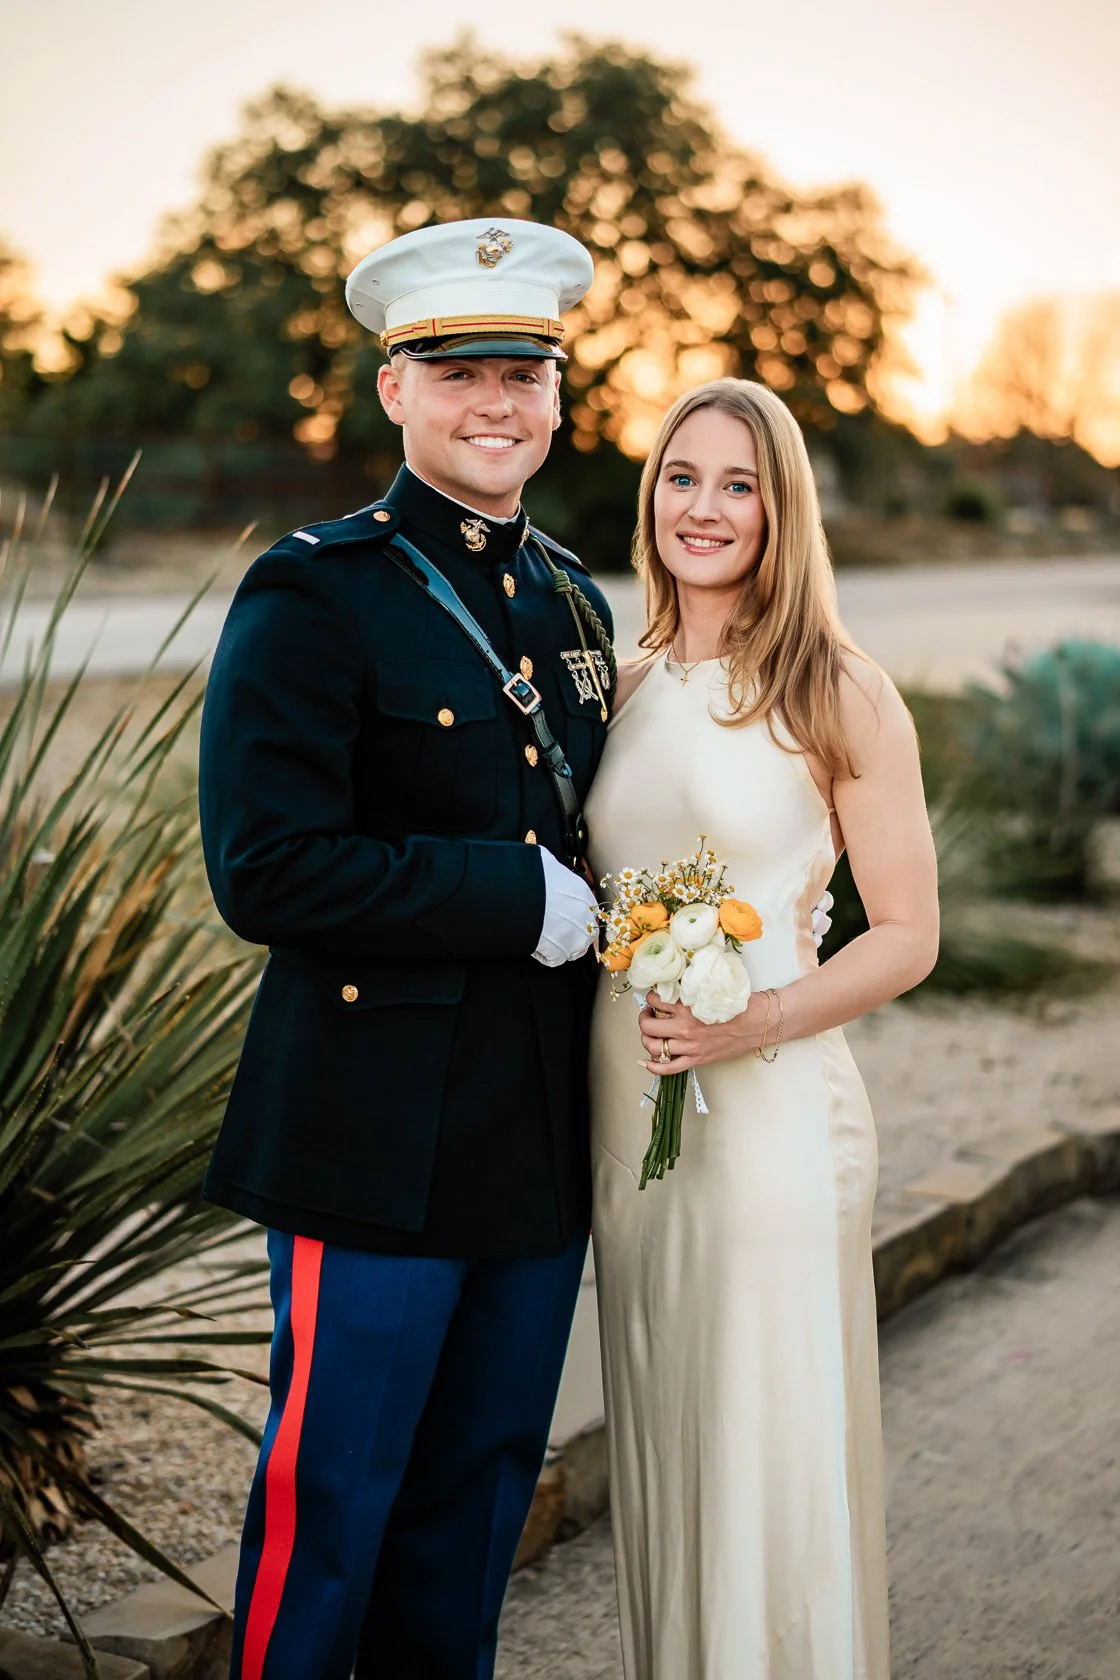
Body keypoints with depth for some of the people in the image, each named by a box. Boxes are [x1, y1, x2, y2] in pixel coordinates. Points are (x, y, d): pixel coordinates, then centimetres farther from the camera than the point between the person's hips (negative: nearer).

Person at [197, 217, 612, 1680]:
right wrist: (522, 901, -17)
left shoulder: (574, 600, 12)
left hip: (548, 1133, 7)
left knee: (484, 1480, 18)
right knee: (332, 1488, 4)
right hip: (383, 1136, -6)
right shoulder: (315, 597, -10)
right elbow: (267, 872, -20)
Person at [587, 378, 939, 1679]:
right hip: (626, 1113, 5)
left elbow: (906, 937, -5)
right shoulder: (625, 691, 9)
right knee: (658, 1449, 15)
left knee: (774, 1457, 1)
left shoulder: (841, 697, -6)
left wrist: (758, 1020, -19)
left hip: (772, 1112, -5)